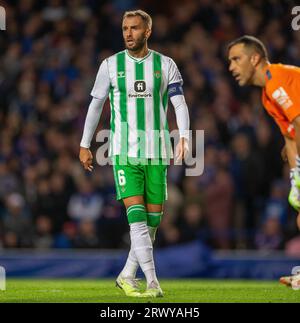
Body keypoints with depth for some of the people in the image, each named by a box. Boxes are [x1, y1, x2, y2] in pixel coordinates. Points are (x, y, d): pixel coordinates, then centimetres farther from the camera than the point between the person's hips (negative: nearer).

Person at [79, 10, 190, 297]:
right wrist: (84, 146, 11)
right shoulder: (111, 65, 3)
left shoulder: (165, 65, 4)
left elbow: (179, 104, -4)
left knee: (152, 219, 5)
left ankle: (127, 276, 22)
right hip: (124, 152, -2)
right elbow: (95, 104, 11)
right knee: (137, 216, -13)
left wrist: (183, 137, -21)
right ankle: (152, 283, -14)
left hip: (156, 152, 2)